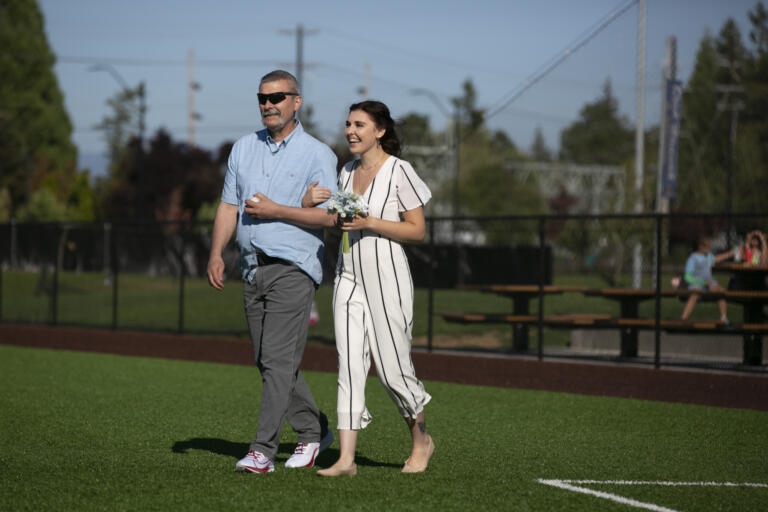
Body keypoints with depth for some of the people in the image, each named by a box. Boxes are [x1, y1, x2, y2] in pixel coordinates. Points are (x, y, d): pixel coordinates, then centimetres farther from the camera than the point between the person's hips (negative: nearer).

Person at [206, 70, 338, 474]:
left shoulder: (317, 154, -3)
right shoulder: (244, 149, 14)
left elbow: (329, 216, -10)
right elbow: (228, 205, 14)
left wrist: (275, 211, -15)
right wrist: (216, 253, 1)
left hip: (293, 269, -7)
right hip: (253, 269, 7)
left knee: (278, 359, -13)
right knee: (266, 361, 10)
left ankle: (263, 451, -15)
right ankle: (313, 430, 25)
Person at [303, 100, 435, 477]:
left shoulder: (398, 172, -7)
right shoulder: (347, 171, 12)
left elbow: (417, 231, -7)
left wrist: (369, 223, -18)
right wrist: (309, 203, 2)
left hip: (386, 278, -5)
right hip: (349, 276, 5)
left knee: (392, 371, 0)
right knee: (349, 365, -4)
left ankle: (421, 440, 25)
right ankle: (346, 458, -8)